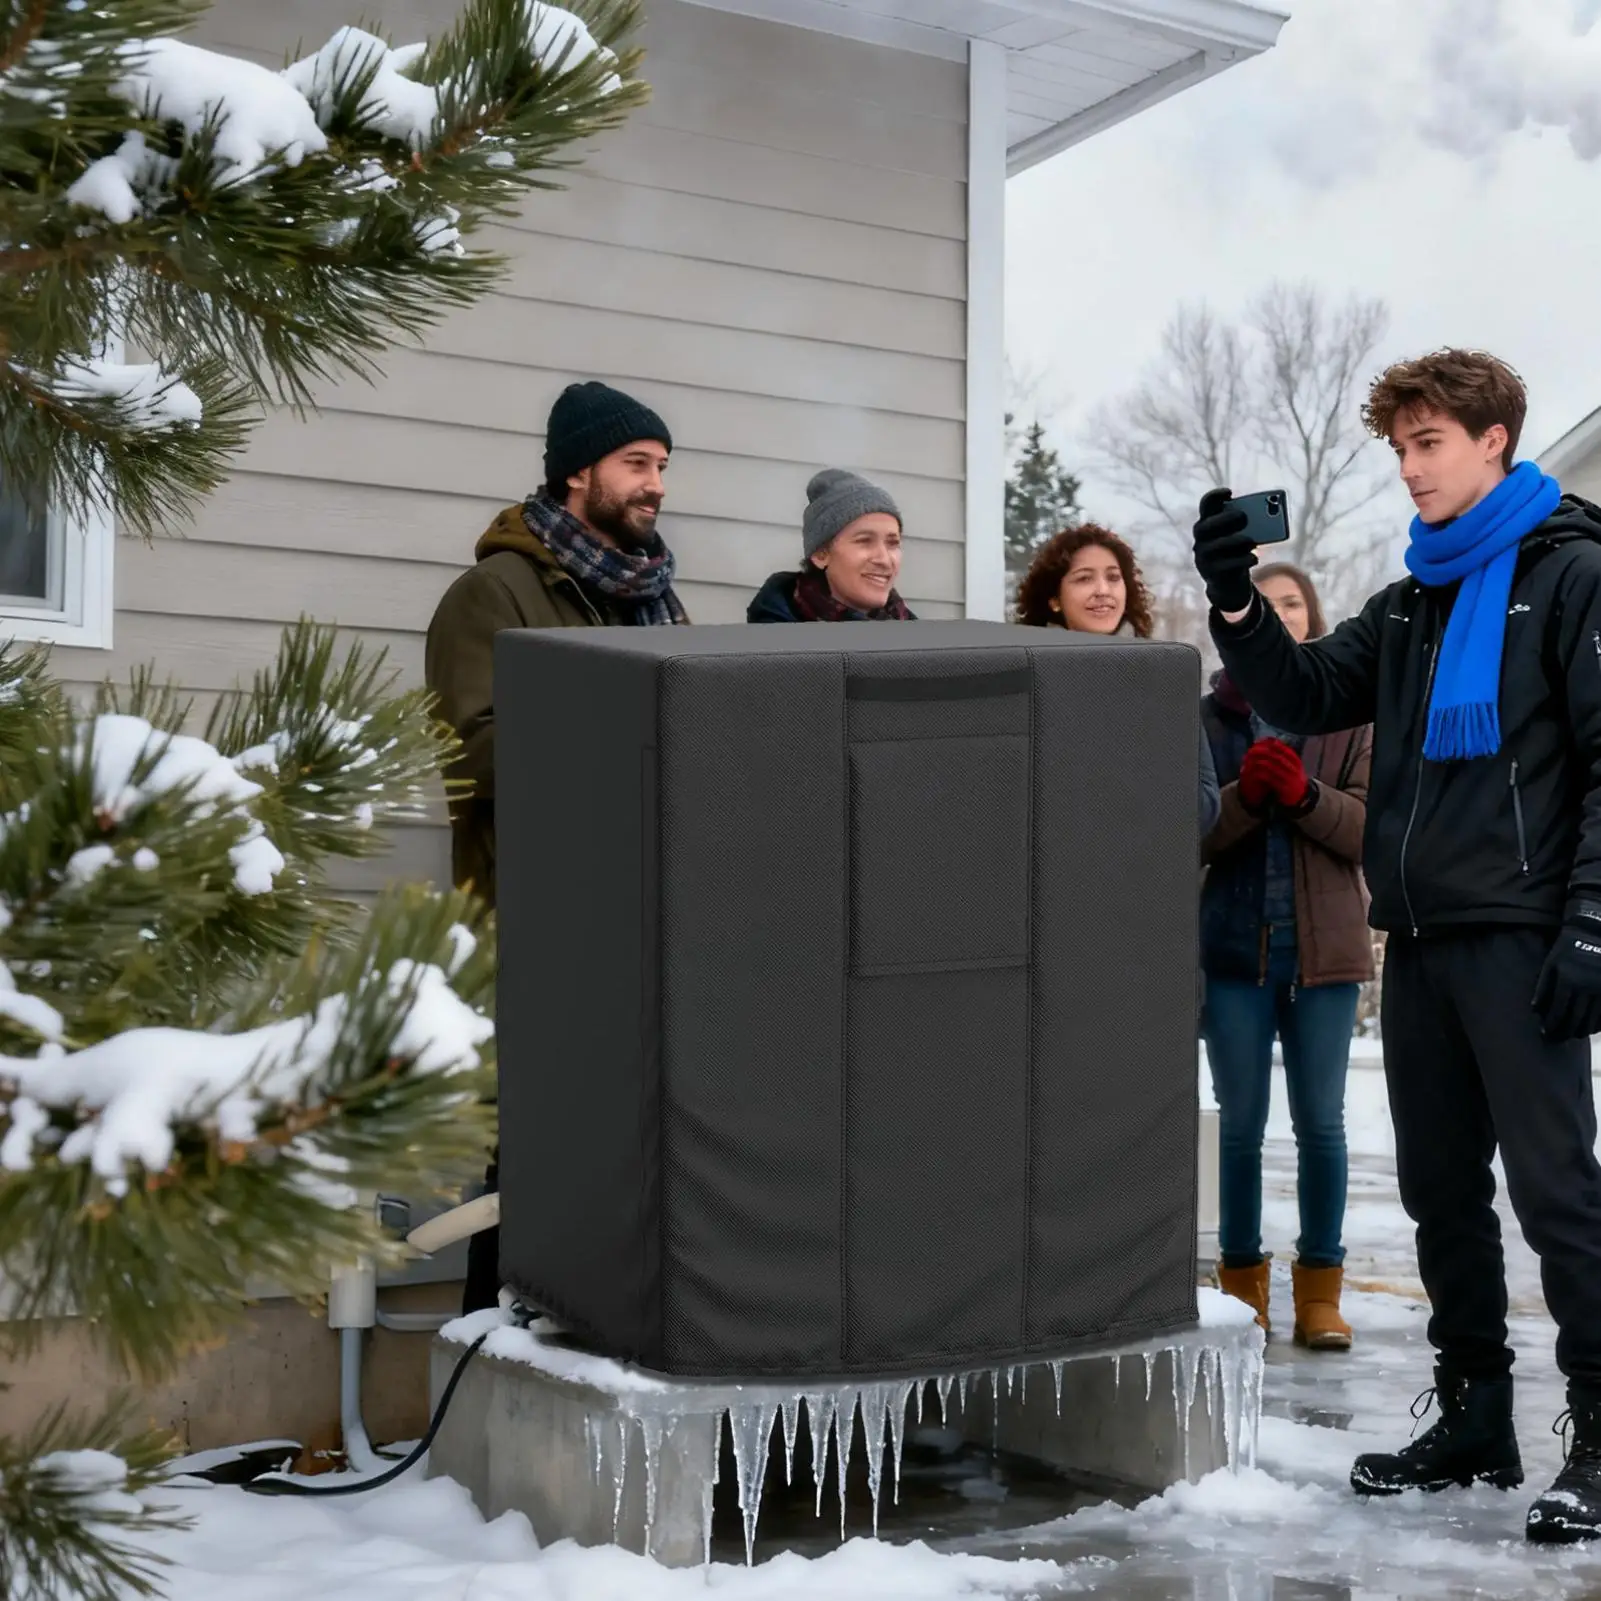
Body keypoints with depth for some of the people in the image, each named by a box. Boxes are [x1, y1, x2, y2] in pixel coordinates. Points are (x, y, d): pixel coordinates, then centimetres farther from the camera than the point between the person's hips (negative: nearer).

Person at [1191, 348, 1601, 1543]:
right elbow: (1306, 698, 12)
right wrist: (1236, 602, -4)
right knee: (1442, 1191, 12)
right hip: (1419, 941, 8)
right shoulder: (1411, 603, 18)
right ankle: (1475, 1421, 23)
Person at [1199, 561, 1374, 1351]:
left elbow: (1375, 828, -4)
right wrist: (1244, 796, -19)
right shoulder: (1208, 717, 4)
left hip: (1323, 948, 0)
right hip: (1235, 948, 0)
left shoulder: (1348, 716, 4)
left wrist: (1305, 795, -20)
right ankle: (1242, 1287, 15)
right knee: (1241, 1124, 6)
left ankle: (1320, 1292, 14)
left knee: (1321, 1123, 5)